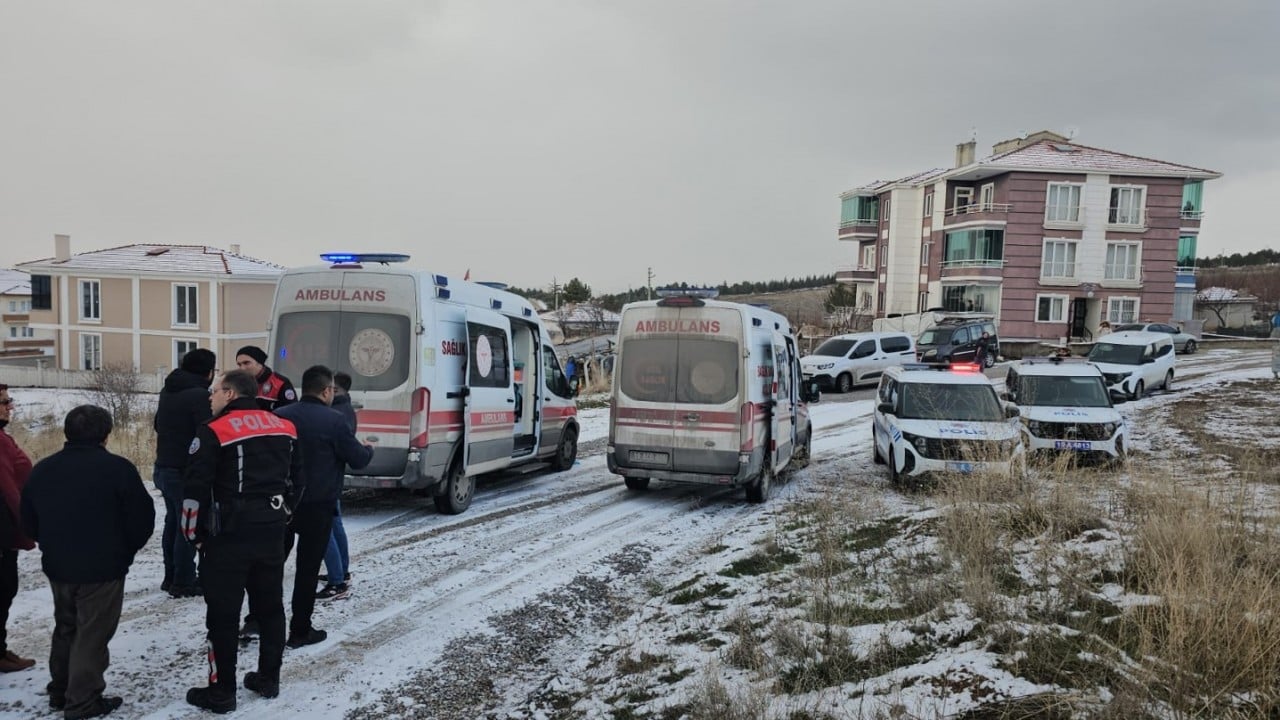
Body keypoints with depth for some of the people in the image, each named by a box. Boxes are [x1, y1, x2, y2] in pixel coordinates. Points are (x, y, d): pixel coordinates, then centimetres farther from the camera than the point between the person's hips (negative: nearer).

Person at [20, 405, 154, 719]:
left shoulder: (42, 469, 4)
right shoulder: (117, 468, -15)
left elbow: (29, 522, 11)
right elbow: (142, 518, -13)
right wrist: (126, 549, 6)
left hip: (57, 567, 6)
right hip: (103, 569, -6)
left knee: (65, 629, 22)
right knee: (92, 635, 3)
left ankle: (60, 691, 32)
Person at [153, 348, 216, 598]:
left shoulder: (167, 391, 12)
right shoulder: (199, 395, -18)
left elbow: (158, 425, 22)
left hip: (164, 467, 9)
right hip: (186, 471, -9)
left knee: (173, 521, 18)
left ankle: (171, 577, 25)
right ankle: (183, 582, 2)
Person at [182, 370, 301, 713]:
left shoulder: (214, 432, -10)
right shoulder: (285, 428, 9)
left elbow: (195, 488, -12)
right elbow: (295, 478, 15)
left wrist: (193, 532, 1)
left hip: (228, 536, -6)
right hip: (271, 532, 6)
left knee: (223, 614, 5)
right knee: (270, 606, 16)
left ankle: (222, 691, 13)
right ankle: (269, 679, 26)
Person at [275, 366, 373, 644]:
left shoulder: (280, 416, 3)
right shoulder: (333, 420, -14)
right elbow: (358, 459, -8)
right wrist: (369, 449, 13)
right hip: (317, 506, -5)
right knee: (308, 567, 4)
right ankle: (300, 631, 10)